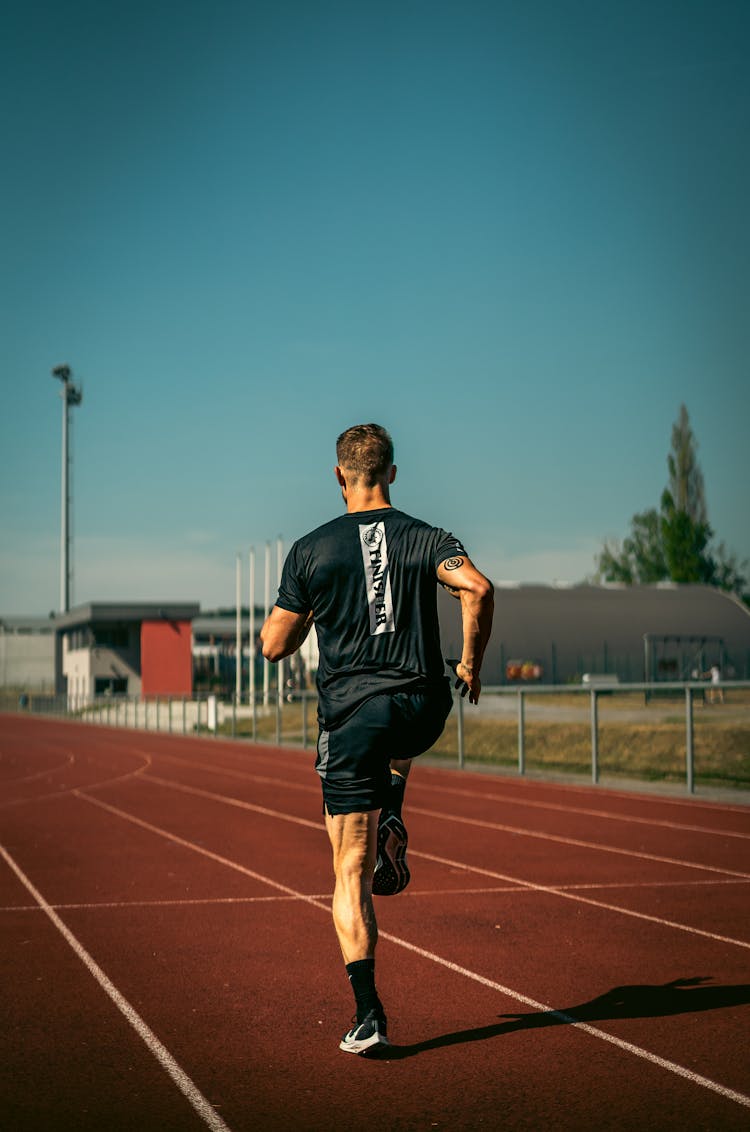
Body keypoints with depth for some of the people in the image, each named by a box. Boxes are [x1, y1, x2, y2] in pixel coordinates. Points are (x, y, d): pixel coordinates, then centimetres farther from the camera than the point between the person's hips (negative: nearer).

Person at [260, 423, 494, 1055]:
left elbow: (275, 646, 2)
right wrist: (471, 664, -3)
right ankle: (390, 825, 21)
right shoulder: (426, 538, 2)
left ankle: (368, 1016, -6)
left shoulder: (311, 550, 0)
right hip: (423, 710, 2)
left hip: (351, 716, -2)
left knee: (351, 878, 2)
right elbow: (478, 588, -17)